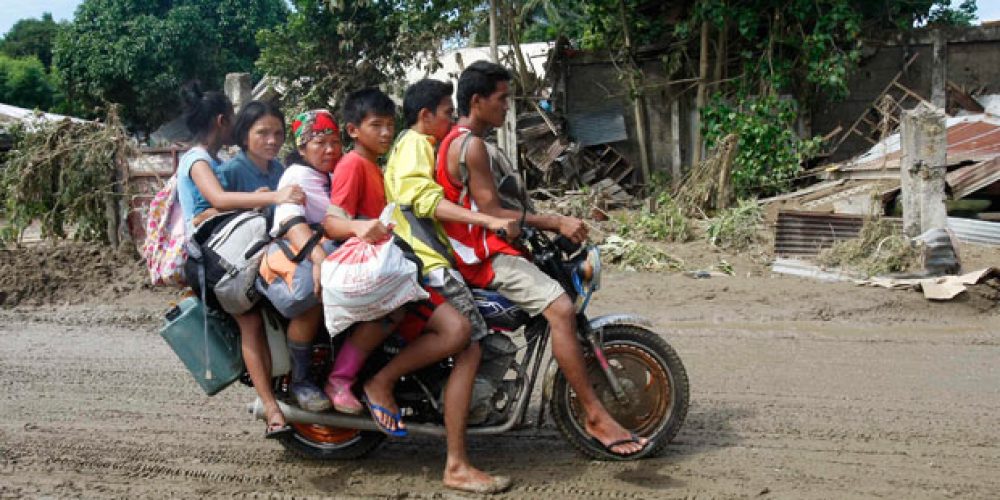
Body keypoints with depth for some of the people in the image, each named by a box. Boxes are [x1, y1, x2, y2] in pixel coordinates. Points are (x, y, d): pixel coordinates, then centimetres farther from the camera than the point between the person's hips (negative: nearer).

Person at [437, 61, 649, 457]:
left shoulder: (454, 140, 18)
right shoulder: (471, 145, -15)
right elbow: (490, 212, -21)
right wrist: (555, 222, -21)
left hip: (476, 247, 11)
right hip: (483, 254, -11)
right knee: (560, 308, -26)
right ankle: (595, 416, -24)